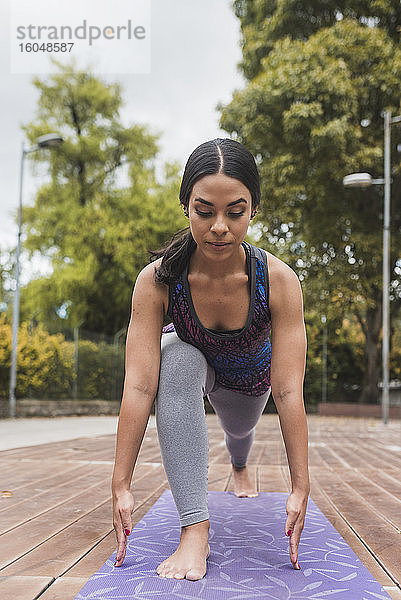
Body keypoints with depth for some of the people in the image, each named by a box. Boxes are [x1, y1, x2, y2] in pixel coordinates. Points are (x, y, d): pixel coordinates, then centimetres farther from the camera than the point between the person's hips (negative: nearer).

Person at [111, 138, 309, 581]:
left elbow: (288, 391, -37)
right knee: (178, 362, -36)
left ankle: (239, 466, 71)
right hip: (190, 360, -1)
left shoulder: (279, 280, -37)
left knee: (240, 431, 28)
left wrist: (300, 488, -37)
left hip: (249, 374, 2)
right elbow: (139, 386, -38)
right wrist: (121, 485, -39)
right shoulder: (157, 280, -37)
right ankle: (194, 531, -35)